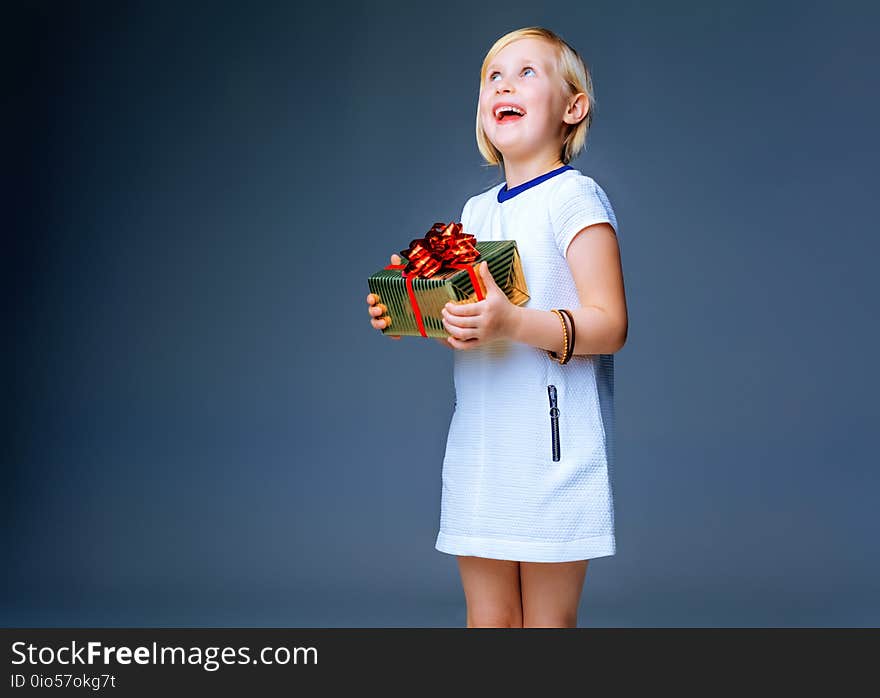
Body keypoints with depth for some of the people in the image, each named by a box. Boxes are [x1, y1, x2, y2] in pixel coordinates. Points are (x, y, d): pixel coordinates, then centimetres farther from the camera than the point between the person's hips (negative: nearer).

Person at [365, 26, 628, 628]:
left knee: (548, 622, 1)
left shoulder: (574, 197, -7)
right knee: (487, 620, 11)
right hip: (479, 444, 7)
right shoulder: (476, 210, 16)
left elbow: (609, 325, -14)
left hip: (553, 444, -7)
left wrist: (512, 324, -28)